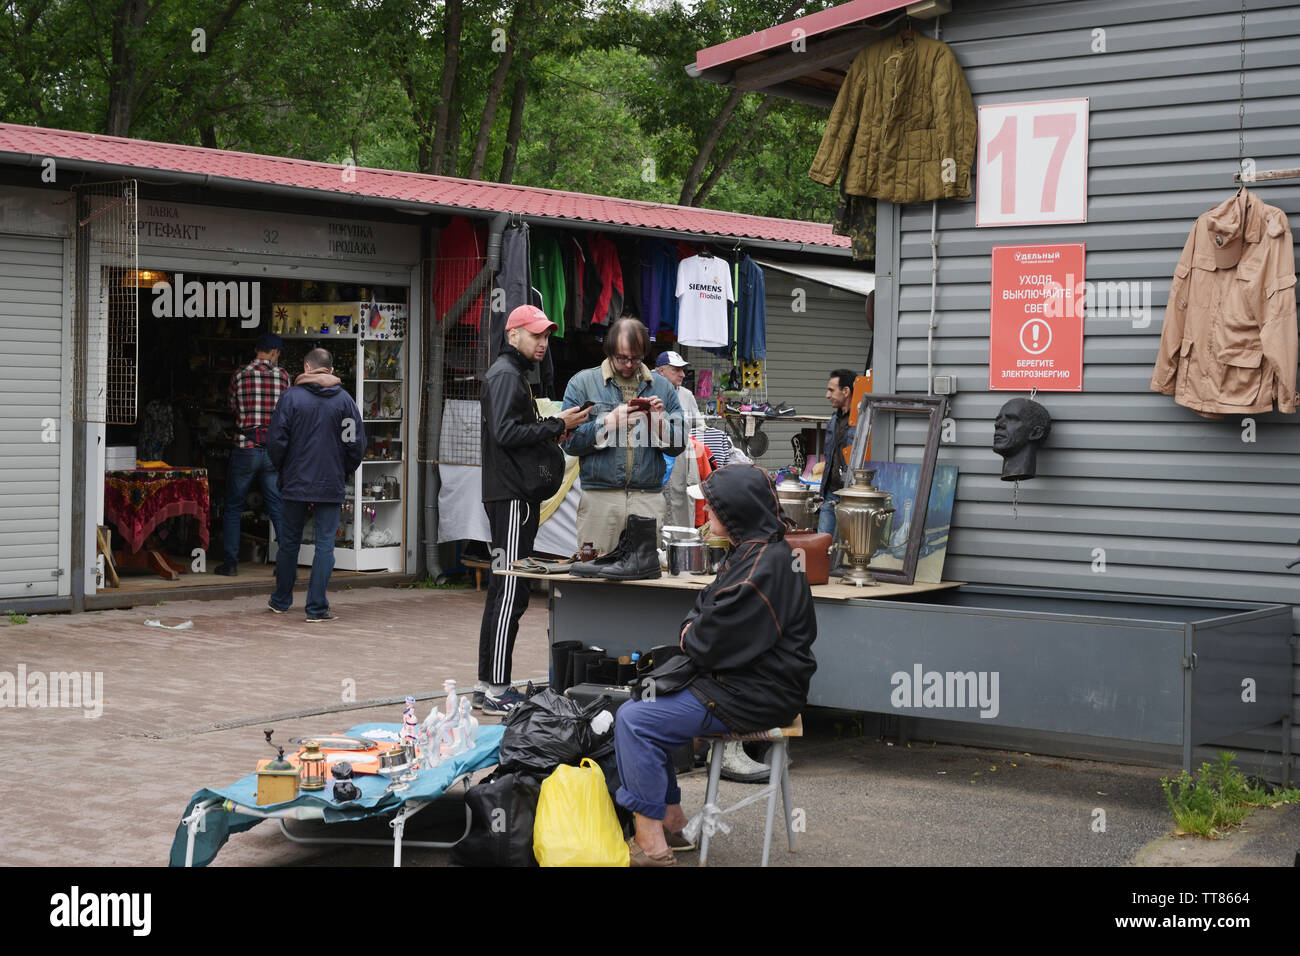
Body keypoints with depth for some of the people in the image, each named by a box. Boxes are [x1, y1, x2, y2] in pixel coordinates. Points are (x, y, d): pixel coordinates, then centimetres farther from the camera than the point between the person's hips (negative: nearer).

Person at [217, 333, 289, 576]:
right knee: (278, 508, 8)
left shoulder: (240, 375, -4)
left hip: (246, 448, -1)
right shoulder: (283, 376, 0)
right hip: (274, 449, 2)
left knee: (233, 508, 10)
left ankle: (230, 563, 10)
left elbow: (230, 404, 11)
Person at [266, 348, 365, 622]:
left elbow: (276, 441, -6)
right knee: (325, 544, 2)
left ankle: (281, 600, 26)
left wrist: (282, 469, 12)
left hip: (295, 483, 0)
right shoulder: (345, 400, -1)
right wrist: (345, 473, 13)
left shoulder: (291, 397, -4)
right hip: (332, 485, 0)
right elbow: (357, 444, -2)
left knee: (289, 542, 13)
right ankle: (317, 607, -2)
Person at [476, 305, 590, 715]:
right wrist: (555, 425, -15)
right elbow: (505, 433, -21)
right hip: (512, 496, -11)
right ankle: (496, 691, -10)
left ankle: (489, 686, 18)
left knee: (504, 591, 13)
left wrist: (551, 433, 11)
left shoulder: (514, 374, 23)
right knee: (511, 593, -11)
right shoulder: (505, 375, -10)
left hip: (515, 494, 11)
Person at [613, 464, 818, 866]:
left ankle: (651, 844, -10)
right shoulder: (748, 553, 12)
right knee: (642, 703, 16)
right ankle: (672, 821, 18)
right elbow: (706, 608, 21)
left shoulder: (764, 568, -22)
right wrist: (692, 631, 0)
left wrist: (689, 637, -2)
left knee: (634, 722, -14)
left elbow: (714, 644, -23)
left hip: (751, 697, -11)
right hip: (737, 680, 11)